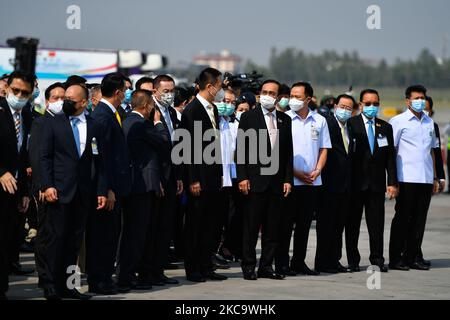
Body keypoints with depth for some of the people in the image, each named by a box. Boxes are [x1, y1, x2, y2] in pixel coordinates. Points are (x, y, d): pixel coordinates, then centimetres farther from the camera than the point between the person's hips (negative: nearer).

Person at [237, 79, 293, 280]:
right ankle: (248, 266, 4)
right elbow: (241, 149, -2)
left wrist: (288, 179, 4)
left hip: (277, 181, 4)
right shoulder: (249, 117, 1)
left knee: (272, 228, 5)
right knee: (251, 226, -2)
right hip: (255, 180, -4)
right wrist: (242, 177, -10)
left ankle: (266, 266, 11)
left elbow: (288, 152, 12)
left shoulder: (285, 120, 12)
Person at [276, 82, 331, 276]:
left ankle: (299, 262, 16)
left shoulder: (319, 121, 8)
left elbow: (324, 149, 11)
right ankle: (282, 263, 3)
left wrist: (317, 171, -5)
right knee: (286, 223, -1)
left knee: (304, 224, 9)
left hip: (312, 182, 3)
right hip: (289, 180, -3)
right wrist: (295, 172, -12)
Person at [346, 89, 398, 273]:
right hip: (355, 182, -3)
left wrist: (392, 183, 2)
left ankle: (377, 259, 9)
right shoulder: (350, 124, -1)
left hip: (377, 183, 3)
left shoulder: (385, 128, 11)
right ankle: (353, 260, 10)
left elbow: (390, 157, 10)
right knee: (352, 223, 3)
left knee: (377, 223, 3)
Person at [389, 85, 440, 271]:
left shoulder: (429, 122, 16)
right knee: (403, 218, -2)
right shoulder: (398, 121, -1)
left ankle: (413, 257, 12)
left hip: (426, 179, 5)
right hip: (406, 179, -5)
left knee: (419, 219, 6)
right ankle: (396, 259, 3)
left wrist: (435, 178, 16)